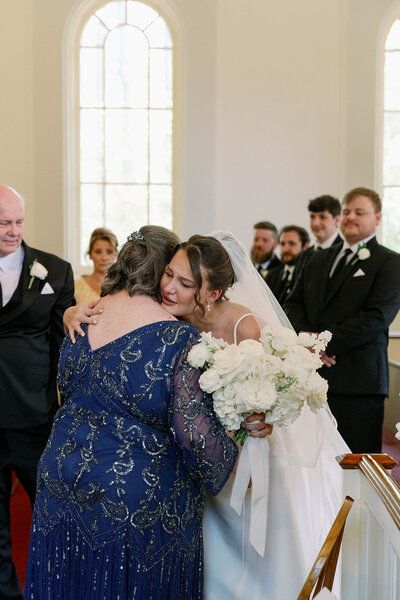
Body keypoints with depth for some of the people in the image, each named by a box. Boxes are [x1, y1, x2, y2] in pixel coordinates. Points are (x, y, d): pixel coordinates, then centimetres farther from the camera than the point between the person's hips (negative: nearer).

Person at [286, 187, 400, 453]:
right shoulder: (319, 259, 20)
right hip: (311, 376, 5)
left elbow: (377, 317, -12)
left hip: (358, 381, -5)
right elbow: (294, 304, 15)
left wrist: (326, 342, -15)